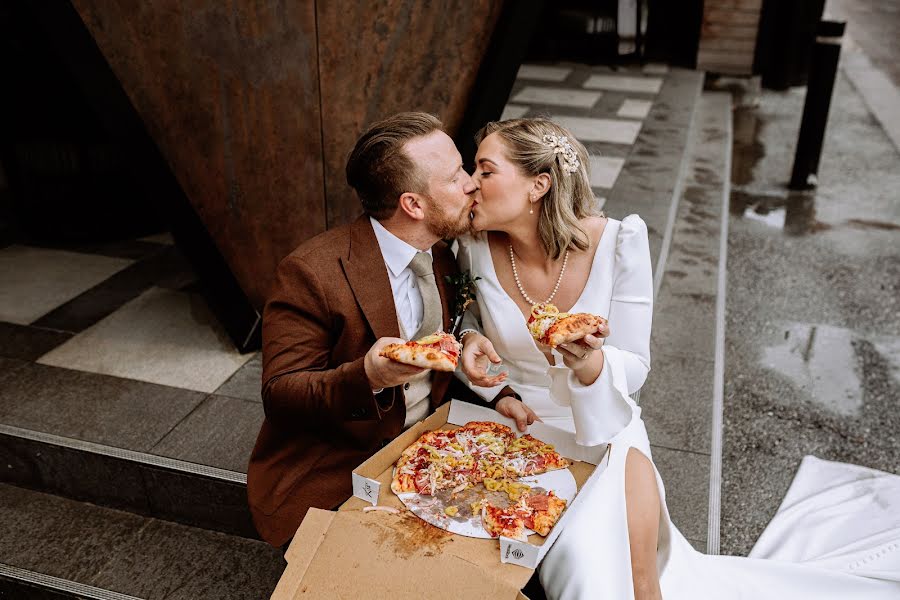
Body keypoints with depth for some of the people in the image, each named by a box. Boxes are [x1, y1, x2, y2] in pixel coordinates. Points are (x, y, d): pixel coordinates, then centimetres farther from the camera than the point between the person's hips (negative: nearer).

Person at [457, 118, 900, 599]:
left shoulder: (618, 243, -18)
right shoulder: (475, 246, -12)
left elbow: (633, 367, -11)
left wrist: (589, 363, -34)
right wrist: (470, 339, -13)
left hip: (600, 429, -1)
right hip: (514, 422, 1)